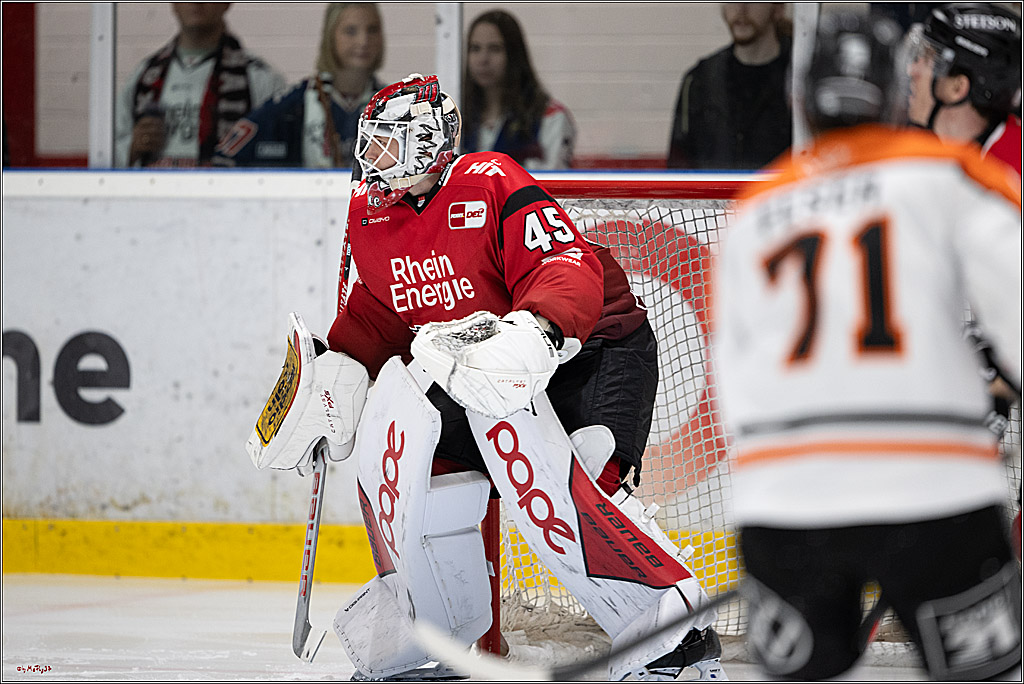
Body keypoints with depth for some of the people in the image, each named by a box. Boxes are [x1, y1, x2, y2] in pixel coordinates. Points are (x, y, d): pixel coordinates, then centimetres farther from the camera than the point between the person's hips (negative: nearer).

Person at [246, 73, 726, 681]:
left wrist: (533, 333, -47)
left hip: (590, 349, -7)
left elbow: (570, 267, -29)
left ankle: (674, 632, -33)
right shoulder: (370, 215, 5)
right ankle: (429, 609, 1)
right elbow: (375, 312, 15)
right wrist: (339, 368, -3)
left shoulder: (490, 184, -18)